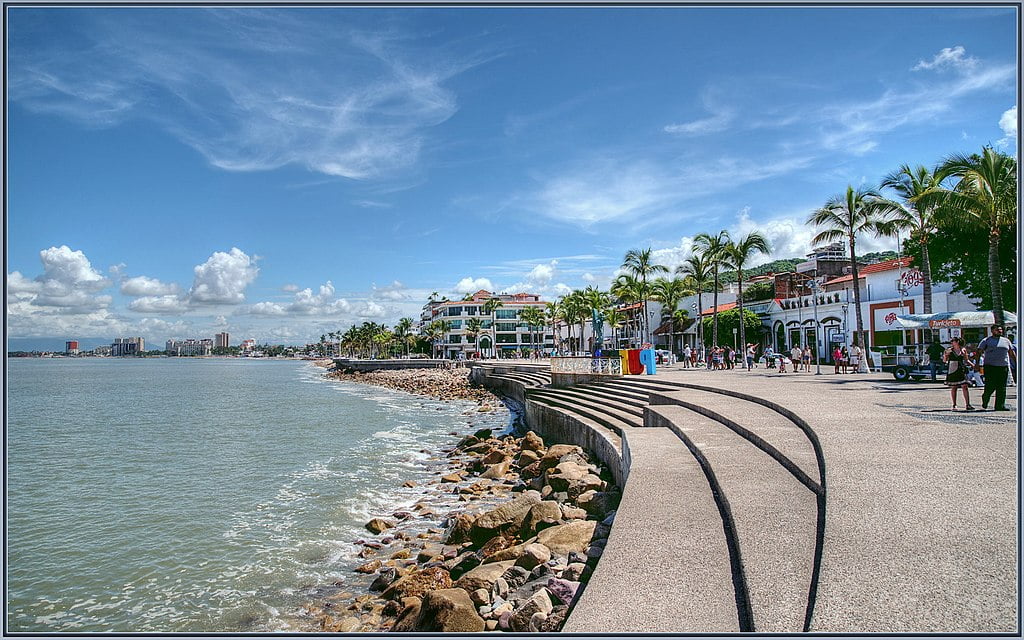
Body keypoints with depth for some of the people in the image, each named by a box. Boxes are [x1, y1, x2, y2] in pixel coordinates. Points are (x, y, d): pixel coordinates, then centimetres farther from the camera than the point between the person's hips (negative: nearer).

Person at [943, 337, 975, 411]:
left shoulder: (963, 350, 6)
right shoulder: (949, 350, 2)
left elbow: (966, 360, 16)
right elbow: (945, 360, 3)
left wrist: (972, 364, 0)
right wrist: (945, 355, -16)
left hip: (961, 370, 1)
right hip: (952, 371, -1)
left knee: (965, 387, -7)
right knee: (953, 388, 5)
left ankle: (967, 405, -6)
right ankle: (954, 405, 12)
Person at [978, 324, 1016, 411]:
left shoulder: (1006, 341, 16)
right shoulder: (986, 341, 3)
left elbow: (1012, 353, 22)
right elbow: (979, 352, -2)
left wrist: (1016, 364, 17)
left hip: (1003, 367, 4)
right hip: (990, 367, -4)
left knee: (1002, 388, 0)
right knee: (990, 386, -9)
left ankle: (1000, 405, 4)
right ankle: (985, 399, 18)